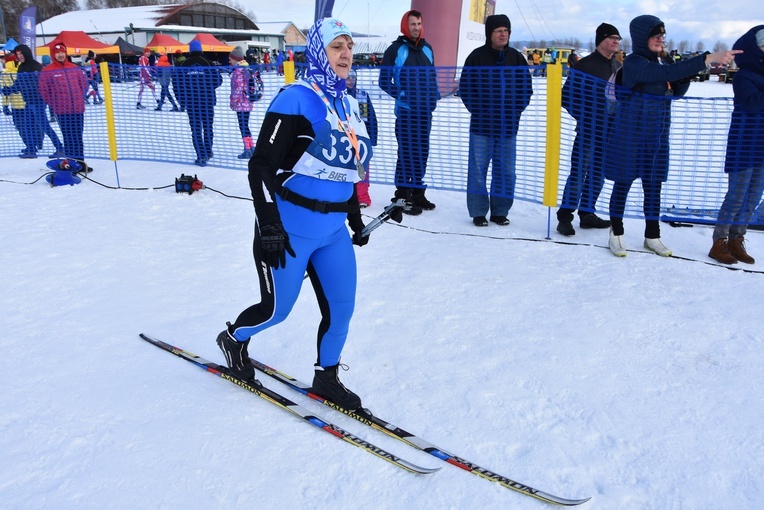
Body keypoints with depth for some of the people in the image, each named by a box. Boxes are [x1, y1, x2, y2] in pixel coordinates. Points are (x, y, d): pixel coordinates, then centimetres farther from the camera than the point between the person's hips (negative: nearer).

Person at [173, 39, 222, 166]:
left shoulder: (184, 65, 0)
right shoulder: (207, 63, -3)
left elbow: (177, 83, -1)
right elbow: (218, 80, -4)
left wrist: (181, 101, 7)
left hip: (191, 101, 0)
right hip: (207, 100, 0)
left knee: (196, 128, 3)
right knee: (208, 126, 14)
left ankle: (201, 156, -3)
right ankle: (208, 152, 24)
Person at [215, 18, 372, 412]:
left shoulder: (349, 105, 11)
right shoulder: (296, 98, -13)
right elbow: (261, 165, -16)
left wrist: (356, 219, 21)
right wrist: (268, 226, -21)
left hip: (333, 230, 7)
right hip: (291, 228, -7)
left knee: (341, 307, 6)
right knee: (277, 309, 7)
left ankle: (326, 378, 27)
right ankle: (233, 339, 38)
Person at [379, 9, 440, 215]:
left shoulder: (427, 49, 13)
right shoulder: (396, 49, -4)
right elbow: (384, 81, -3)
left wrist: (435, 94, 7)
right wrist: (401, 94, -15)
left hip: (425, 110, 6)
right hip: (405, 110, -6)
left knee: (422, 152, 11)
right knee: (406, 152, -6)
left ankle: (417, 192, 22)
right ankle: (402, 195, 2)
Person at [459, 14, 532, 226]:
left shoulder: (516, 58, 6)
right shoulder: (476, 57, -2)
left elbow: (527, 88, 11)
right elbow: (465, 88, 1)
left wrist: (516, 110, 0)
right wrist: (477, 110, -6)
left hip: (508, 126, 3)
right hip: (481, 125, -2)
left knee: (505, 171, 6)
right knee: (478, 170, 0)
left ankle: (500, 211, 16)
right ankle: (478, 212, 9)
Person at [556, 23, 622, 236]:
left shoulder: (619, 67, 14)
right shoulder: (586, 64, -6)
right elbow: (568, 95, -8)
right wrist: (584, 118, -11)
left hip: (610, 131, 7)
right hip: (588, 130, -7)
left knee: (598, 174, 10)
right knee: (579, 172, -9)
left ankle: (587, 214, 20)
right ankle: (565, 216, -4)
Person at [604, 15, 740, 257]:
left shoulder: (661, 62, 9)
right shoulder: (633, 62, -14)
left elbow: (677, 91, 16)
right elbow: (665, 73, -30)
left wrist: (689, 72, -4)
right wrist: (707, 58, -35)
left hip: (657, 134, 7)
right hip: (631, 133, -7)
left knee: (654, 184, 10)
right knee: (623, 182, 2)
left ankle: (652, 236, 19)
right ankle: (616, 234, 14)